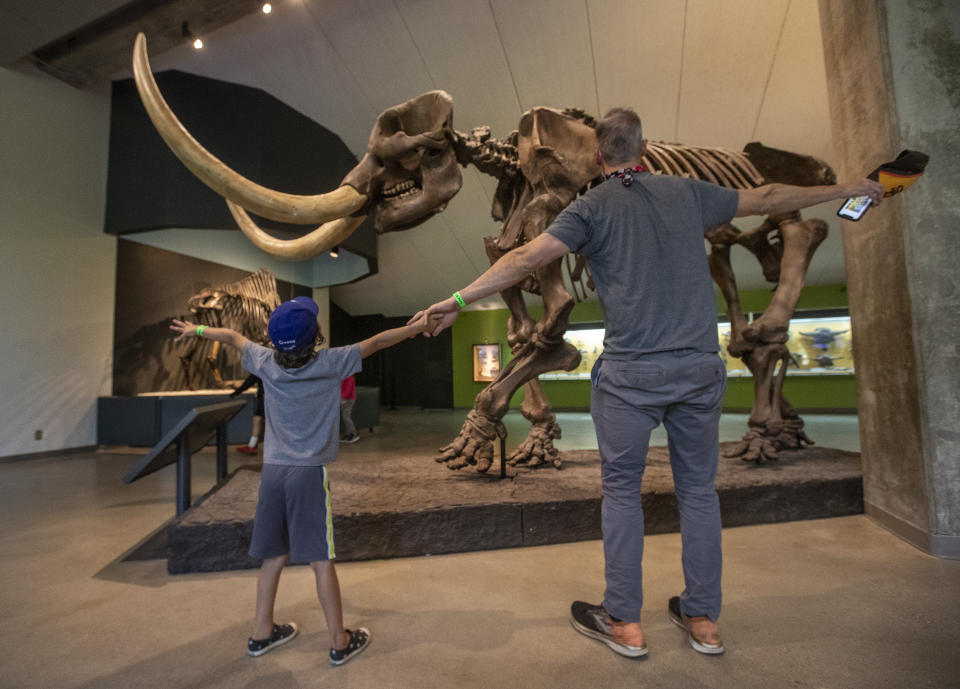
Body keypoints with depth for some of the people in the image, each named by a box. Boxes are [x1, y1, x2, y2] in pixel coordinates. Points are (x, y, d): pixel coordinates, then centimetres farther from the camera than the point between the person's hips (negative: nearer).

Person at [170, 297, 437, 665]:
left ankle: (262, 632, 35)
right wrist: (419, 326, 9)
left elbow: (232, 335, 19)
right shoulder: (329, 363, -10)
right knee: (321, 561, 5)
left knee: (274, 556, 19)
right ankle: (340, 642, 19)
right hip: (309, 473, -4)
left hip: (272, 471, 5)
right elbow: (376, 343, -2)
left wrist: (197, 329, 39)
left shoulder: (266, 362, 2)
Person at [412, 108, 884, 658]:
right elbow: (767, 199, 23)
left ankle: (625, 623, 20)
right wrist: (848, 189, 38)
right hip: (700, 367, 4)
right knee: (699, 489, 15)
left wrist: (459, 299, -6)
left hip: (631, 373, -4)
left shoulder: (593, 206, 1)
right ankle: (704, 619, 29)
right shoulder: (686, 192, 12)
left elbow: (527, 258, -10)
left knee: (621, 491, 10)